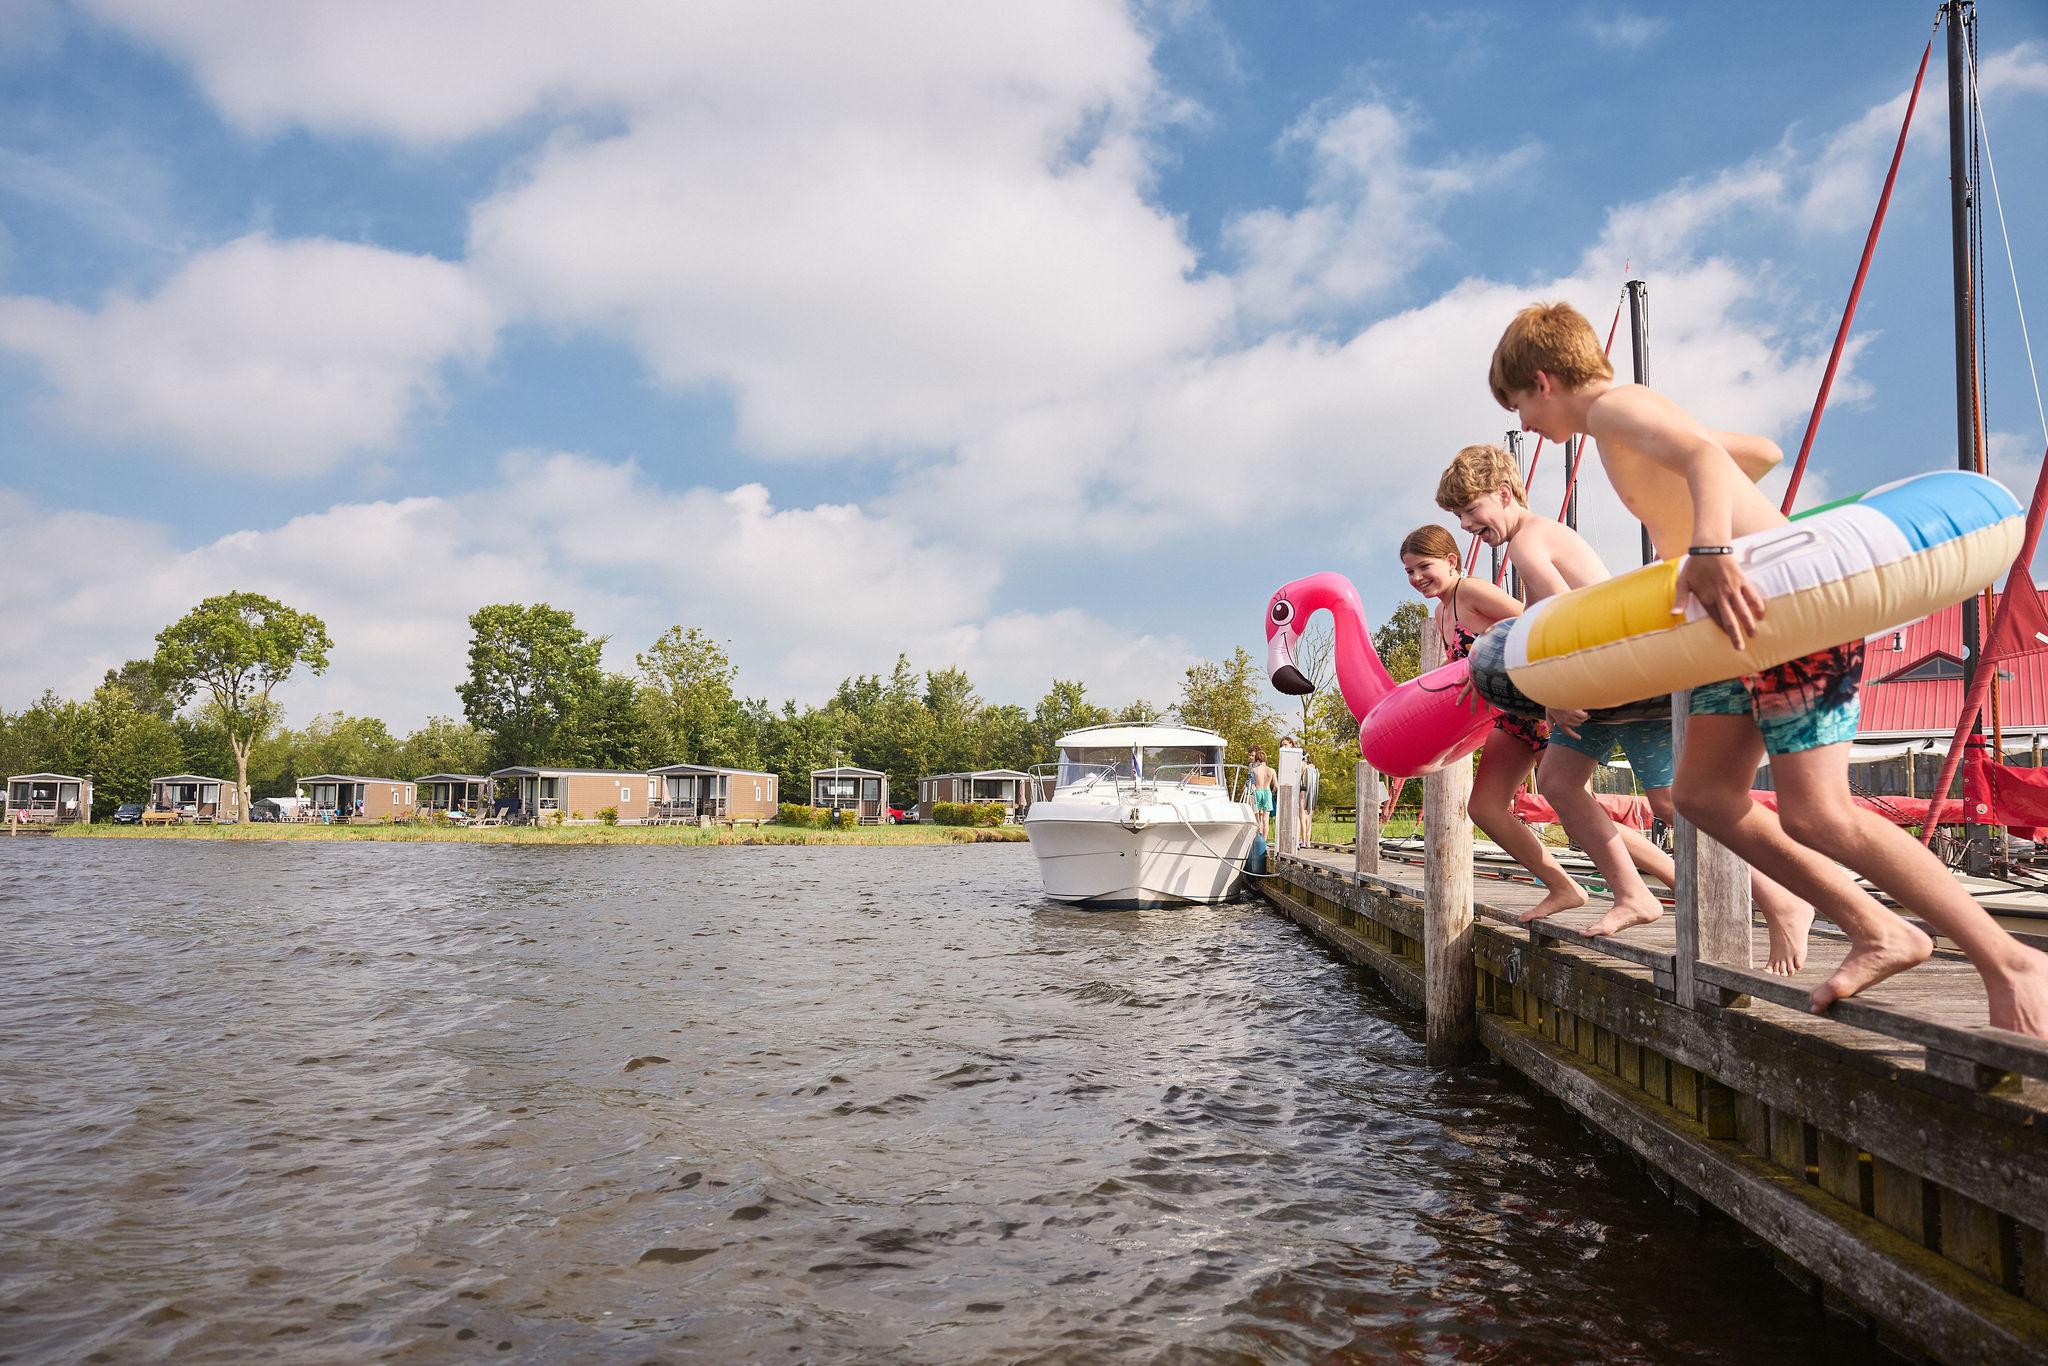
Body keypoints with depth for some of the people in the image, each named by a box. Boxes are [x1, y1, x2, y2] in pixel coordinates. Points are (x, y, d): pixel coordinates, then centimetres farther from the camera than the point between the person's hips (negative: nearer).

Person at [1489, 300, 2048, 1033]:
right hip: (1758, 617, 10)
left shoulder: (1615, 406, -10)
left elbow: (1702, 452, -32)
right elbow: (1763, 450, 31)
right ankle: (1875, 933, 9)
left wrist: (1710, 551, -49)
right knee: (1703, 792, 6)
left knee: (1815, 817, -15)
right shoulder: (1637, 422, 19)